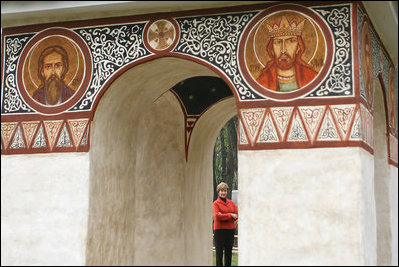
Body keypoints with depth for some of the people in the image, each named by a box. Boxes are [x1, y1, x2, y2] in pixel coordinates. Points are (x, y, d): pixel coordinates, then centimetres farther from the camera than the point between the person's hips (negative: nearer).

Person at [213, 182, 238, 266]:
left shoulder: (231, 202, 13)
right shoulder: (216, 203, 0)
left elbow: (236, 215, 1)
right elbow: (217, 216, -14)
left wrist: (224, 217, -11)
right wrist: (230, 215, -13)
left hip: (230, 229, 4)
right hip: (219, 229, -4)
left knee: (229, 252, 9)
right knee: (219, 252, -2)